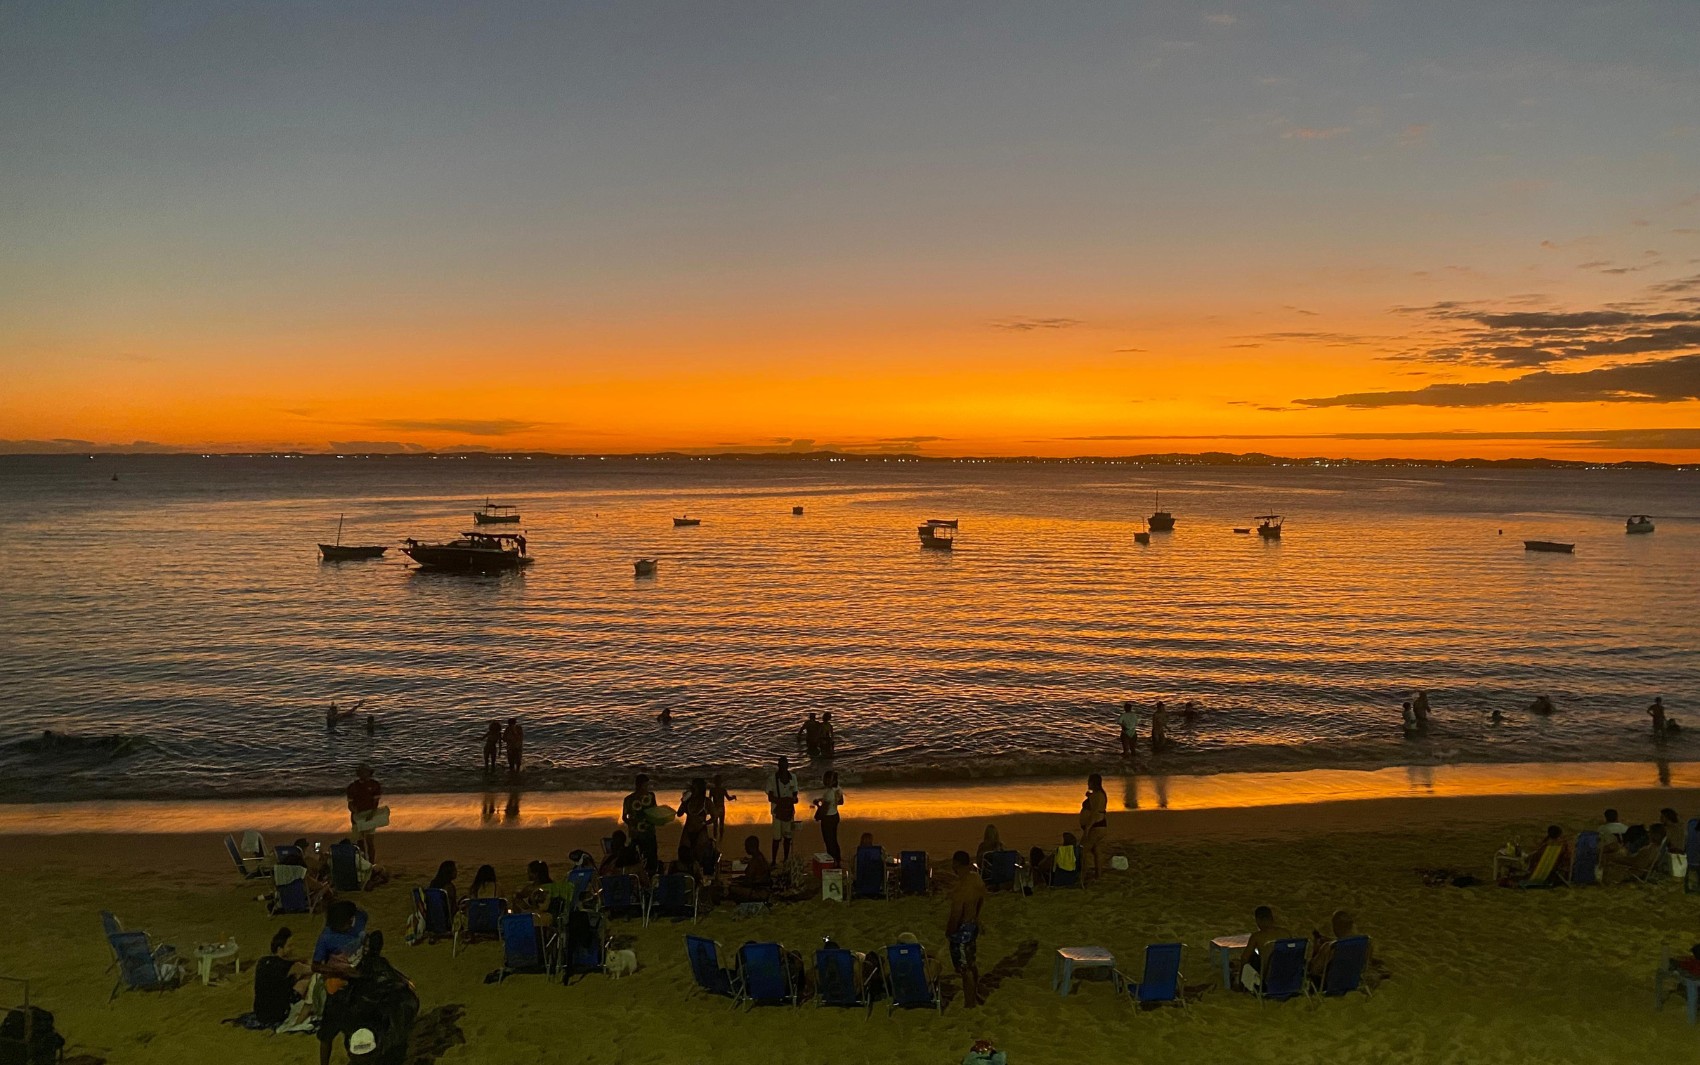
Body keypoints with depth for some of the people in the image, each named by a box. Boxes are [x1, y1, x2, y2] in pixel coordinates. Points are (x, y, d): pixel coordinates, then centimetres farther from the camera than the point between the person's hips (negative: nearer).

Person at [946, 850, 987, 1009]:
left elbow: (956, 915, -26)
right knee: (972, 963, 26)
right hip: (974, 925, 8)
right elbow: (982, 900, 9)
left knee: (964, 969, 9)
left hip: (962, 929, -8)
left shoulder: (959, 888, -33)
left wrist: (948, 932, -9)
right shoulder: (977, 879, -7)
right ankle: (976, 995, 43)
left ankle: (970, 1004, 22)